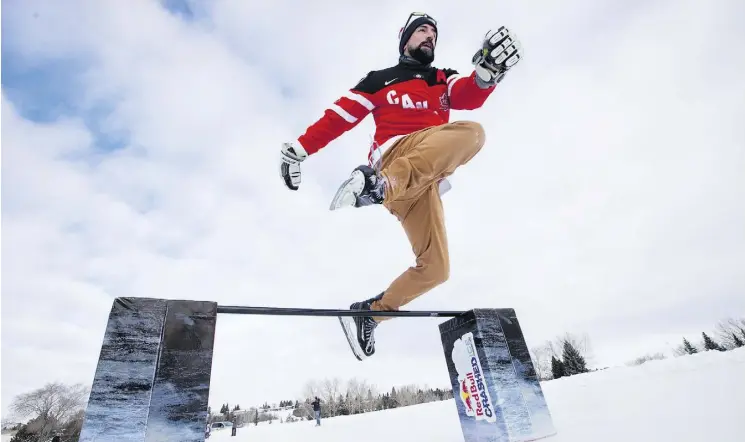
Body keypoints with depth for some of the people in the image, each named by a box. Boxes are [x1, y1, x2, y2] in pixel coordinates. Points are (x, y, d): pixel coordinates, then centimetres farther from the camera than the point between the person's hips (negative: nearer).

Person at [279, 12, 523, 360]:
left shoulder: (444, 80, 29)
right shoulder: (381, 80, 20)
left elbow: (470, 96, 6)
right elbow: (338, 115, 12)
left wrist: (487, 70, -17)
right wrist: (299, 148, 3)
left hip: (424, 180, 5)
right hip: (397, 151, -5)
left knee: (435, 268, -3)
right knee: (470, 133, -30)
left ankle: (369, 313, 12)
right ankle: (377, 183, -43)